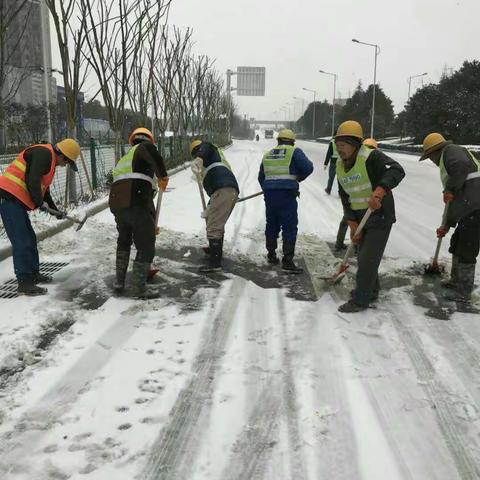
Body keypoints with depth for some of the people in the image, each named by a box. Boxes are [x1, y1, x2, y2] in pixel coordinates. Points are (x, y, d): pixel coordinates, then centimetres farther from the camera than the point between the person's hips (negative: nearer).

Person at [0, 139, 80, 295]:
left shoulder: (50, 160, 21)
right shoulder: (44, 153, -11)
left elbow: (43, 189, 29)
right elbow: (32, 181, -22)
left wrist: (56, 211, 29)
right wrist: (40, 203, -9)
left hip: (15, 201, 11)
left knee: (30, 239, 18)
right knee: (21, 242, -9)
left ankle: (33, 274, 31)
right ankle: (24, 283, -4)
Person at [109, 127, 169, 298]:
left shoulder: (123, 159, 32)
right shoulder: (143, 147, 9)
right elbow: (148, 149, -20)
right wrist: (163, 175, -16)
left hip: (117, 204, 8)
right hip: (137, 204, -7)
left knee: (124, 241, 28)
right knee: (146, 247, 5)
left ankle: (119, 282, 32)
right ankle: (139, 288, 11)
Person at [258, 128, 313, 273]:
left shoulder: (268, 154, 18)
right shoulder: (294, 151, 1)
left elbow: (261, 177, 23)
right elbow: (308, 167, -9)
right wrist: (299, 177, 10)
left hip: (269, 193, 6)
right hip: (287, 194, -6)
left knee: (272, 225, 17)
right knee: (289, 227, -4)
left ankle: (271, 255, 28)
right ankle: (287, 261, -8)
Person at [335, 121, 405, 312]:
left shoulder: (371, 157, -20)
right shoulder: (340, 167, 3)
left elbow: (396, 170, -34)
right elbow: (345, 198, 3)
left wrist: (379, 192, -49)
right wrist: (352, 225, -4)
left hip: (380, 216, -8)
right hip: (360, 218, 8)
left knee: (368, 259, -4)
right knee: (363, 256, 19)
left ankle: (360, 300, 8)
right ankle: (371, 290, 40)